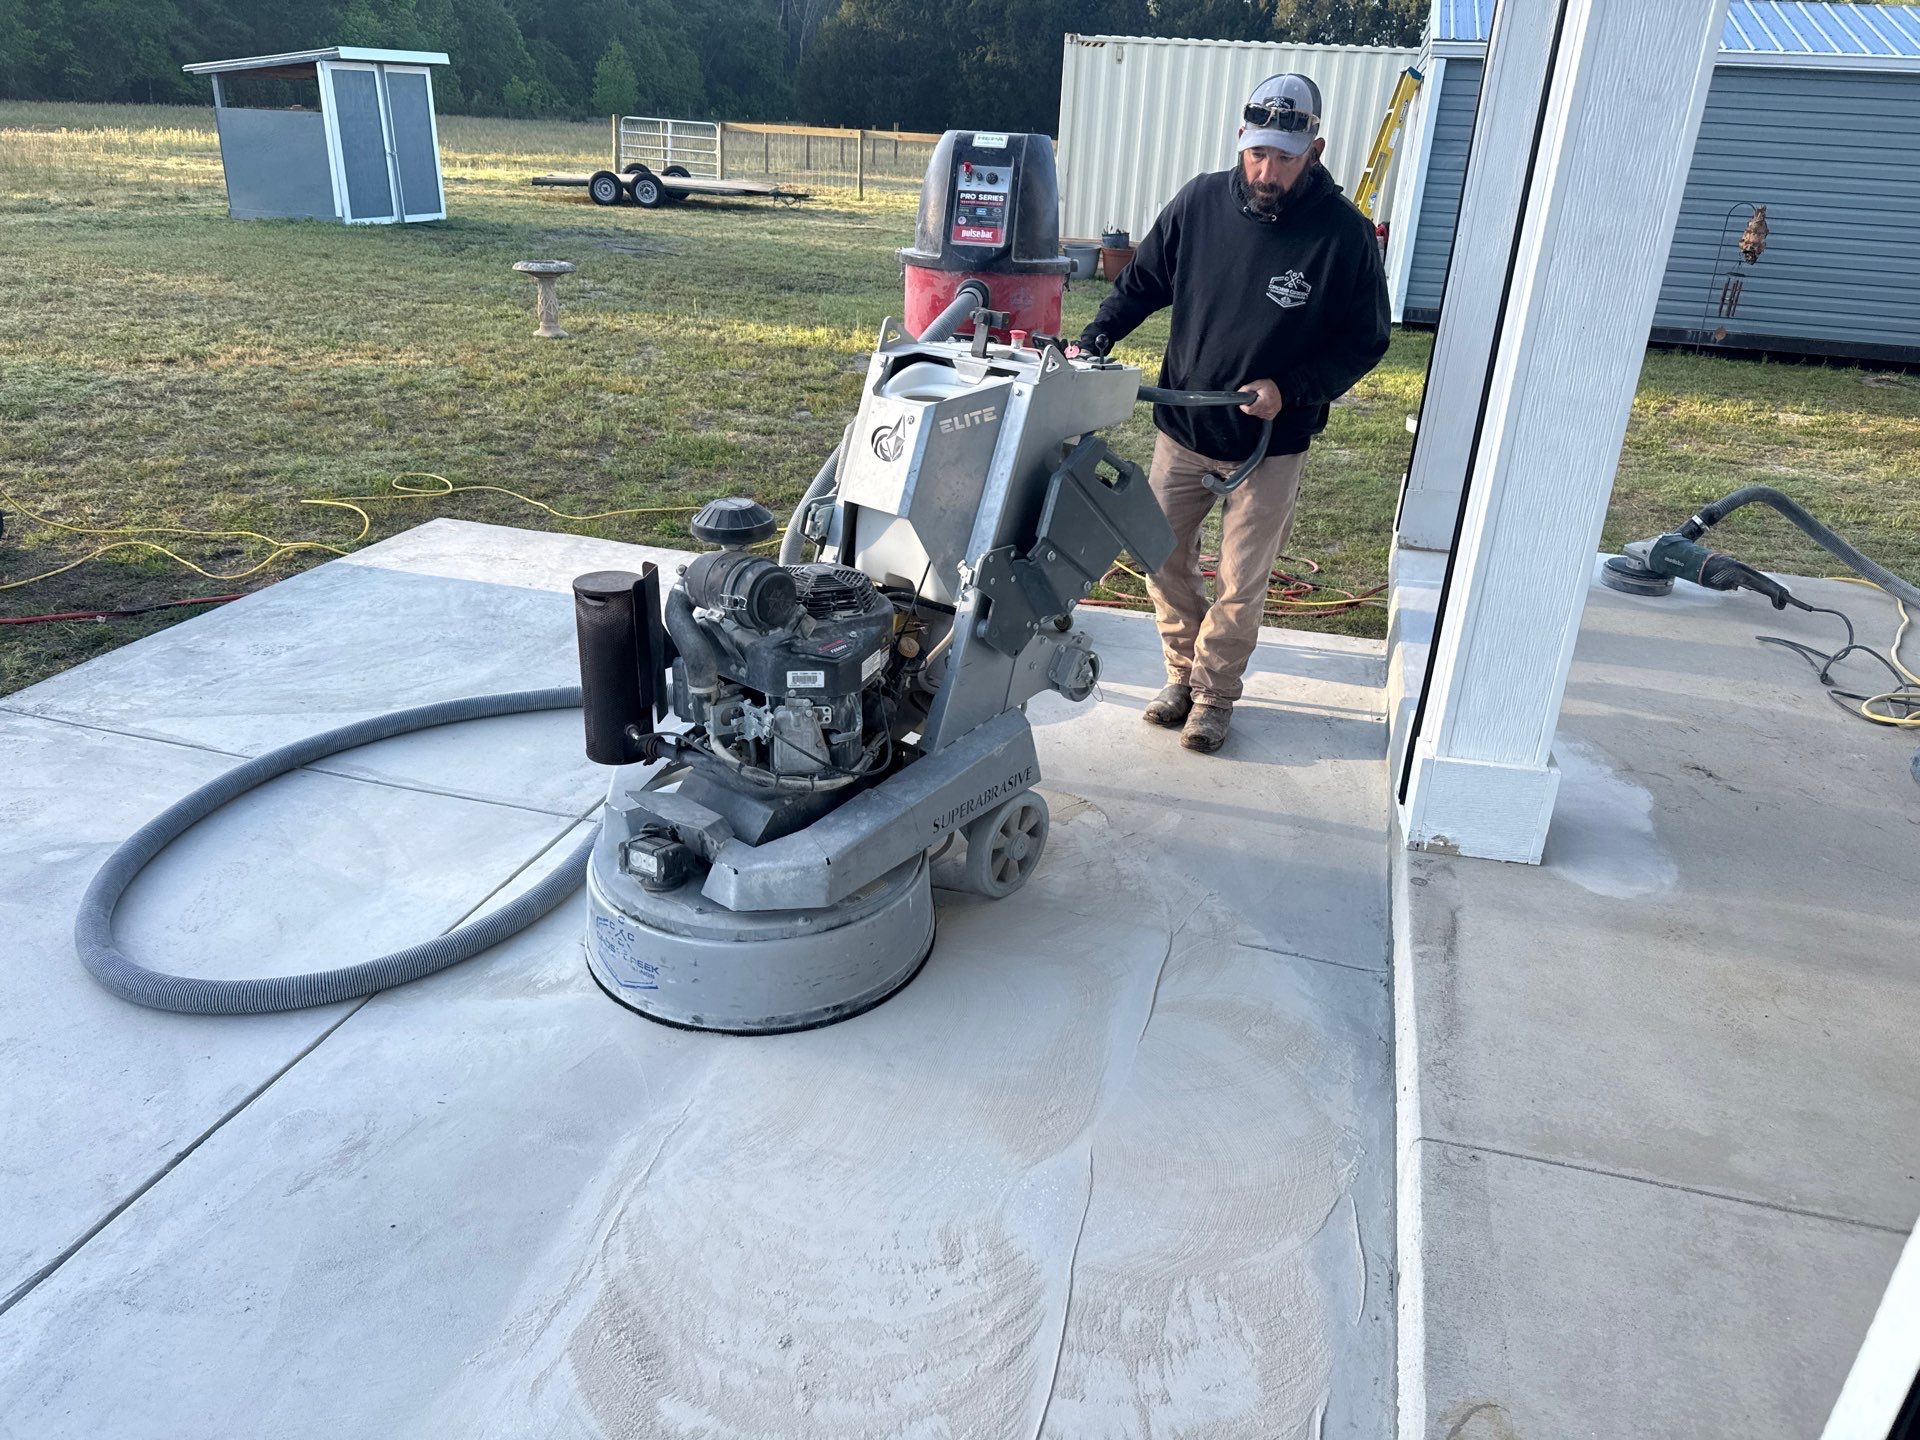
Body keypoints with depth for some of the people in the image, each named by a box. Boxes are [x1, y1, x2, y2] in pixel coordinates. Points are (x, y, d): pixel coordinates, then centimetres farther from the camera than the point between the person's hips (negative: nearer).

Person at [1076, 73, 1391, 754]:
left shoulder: (1343, 232, -13)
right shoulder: (1201, 202, -5)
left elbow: (1364, 341, -6)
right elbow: (1142, 281, 8)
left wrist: (1290, 389, -20)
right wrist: (1095, 339, -8)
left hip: (1270, 444, -3)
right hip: (1181, 427, 3)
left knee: (1240, 585, 5)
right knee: (1164, 561, 11)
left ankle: (1214, 693, 26)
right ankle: (1183, 673, 32)